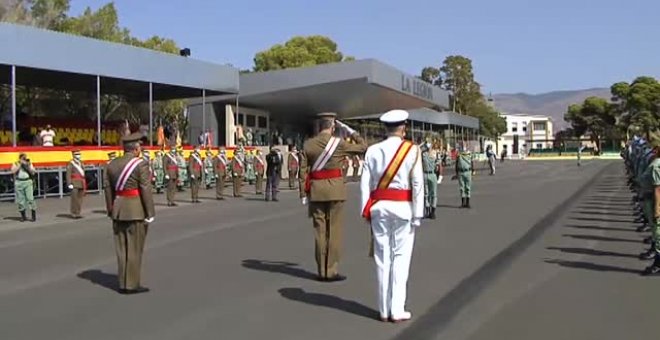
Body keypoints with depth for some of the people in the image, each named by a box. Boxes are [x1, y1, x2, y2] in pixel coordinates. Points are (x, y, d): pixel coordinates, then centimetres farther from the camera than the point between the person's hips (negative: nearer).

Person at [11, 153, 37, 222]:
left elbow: (33, 172, 0)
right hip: (18, 183, 1)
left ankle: (34, 215, -5)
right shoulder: (15, 164, 8)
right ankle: (23, 216, 12)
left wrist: (28, 166, -10)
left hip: (28, 182, -1)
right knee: (20, 200, 3)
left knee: (30, 198, -8)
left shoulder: (29, 164, 9)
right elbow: (13, 171, -9)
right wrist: (20, 164, -9)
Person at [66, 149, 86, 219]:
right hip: (74, 184, -7)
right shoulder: (71, 164, -4)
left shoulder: (81, 163, 18)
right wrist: (70, 184, -18)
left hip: (81, 184, 7)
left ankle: (78, 213, 11)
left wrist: (84, 185, 17)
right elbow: (68, 175, -10)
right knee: (74, 198, -8)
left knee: (80, 199, 6)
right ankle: (74, 213, -4)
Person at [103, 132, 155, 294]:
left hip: (118, 209, 6)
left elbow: (108, 189, 8)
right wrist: (150, 213, -9)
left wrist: (111, 211, 15)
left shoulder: (112, 164, 7)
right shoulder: (141, 164, -12)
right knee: (135, 248, 2)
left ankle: (123, 284, 17)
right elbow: (146, 190, -14)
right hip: (136, 211, -6)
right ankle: (132, 285, 6)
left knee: (122, 248, 11)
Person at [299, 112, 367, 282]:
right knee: (334, 230, 3)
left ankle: (322, 271, 13)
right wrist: (349, 130, 10)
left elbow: (303, 171, 1)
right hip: (335, 188, -3)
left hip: (316, 190, 3)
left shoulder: (308, 144, 2)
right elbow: (363, 147, 3)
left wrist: (303, 194, 5)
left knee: (320, 230, 9)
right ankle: (331, 271, 4)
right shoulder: (338, 143, -7)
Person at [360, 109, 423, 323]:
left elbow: (365, 183, 0)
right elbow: (417, 185, -7)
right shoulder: (411, 150, -6)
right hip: (403, 208, -3)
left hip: (379, 207, 3)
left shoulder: (373, 151, 1)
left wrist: (366, 211, 7)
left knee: (382, 256, 9)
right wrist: (418, 214, -2)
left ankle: (384, 310, 16)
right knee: (401, 257, 4)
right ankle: (397, 310, 6)